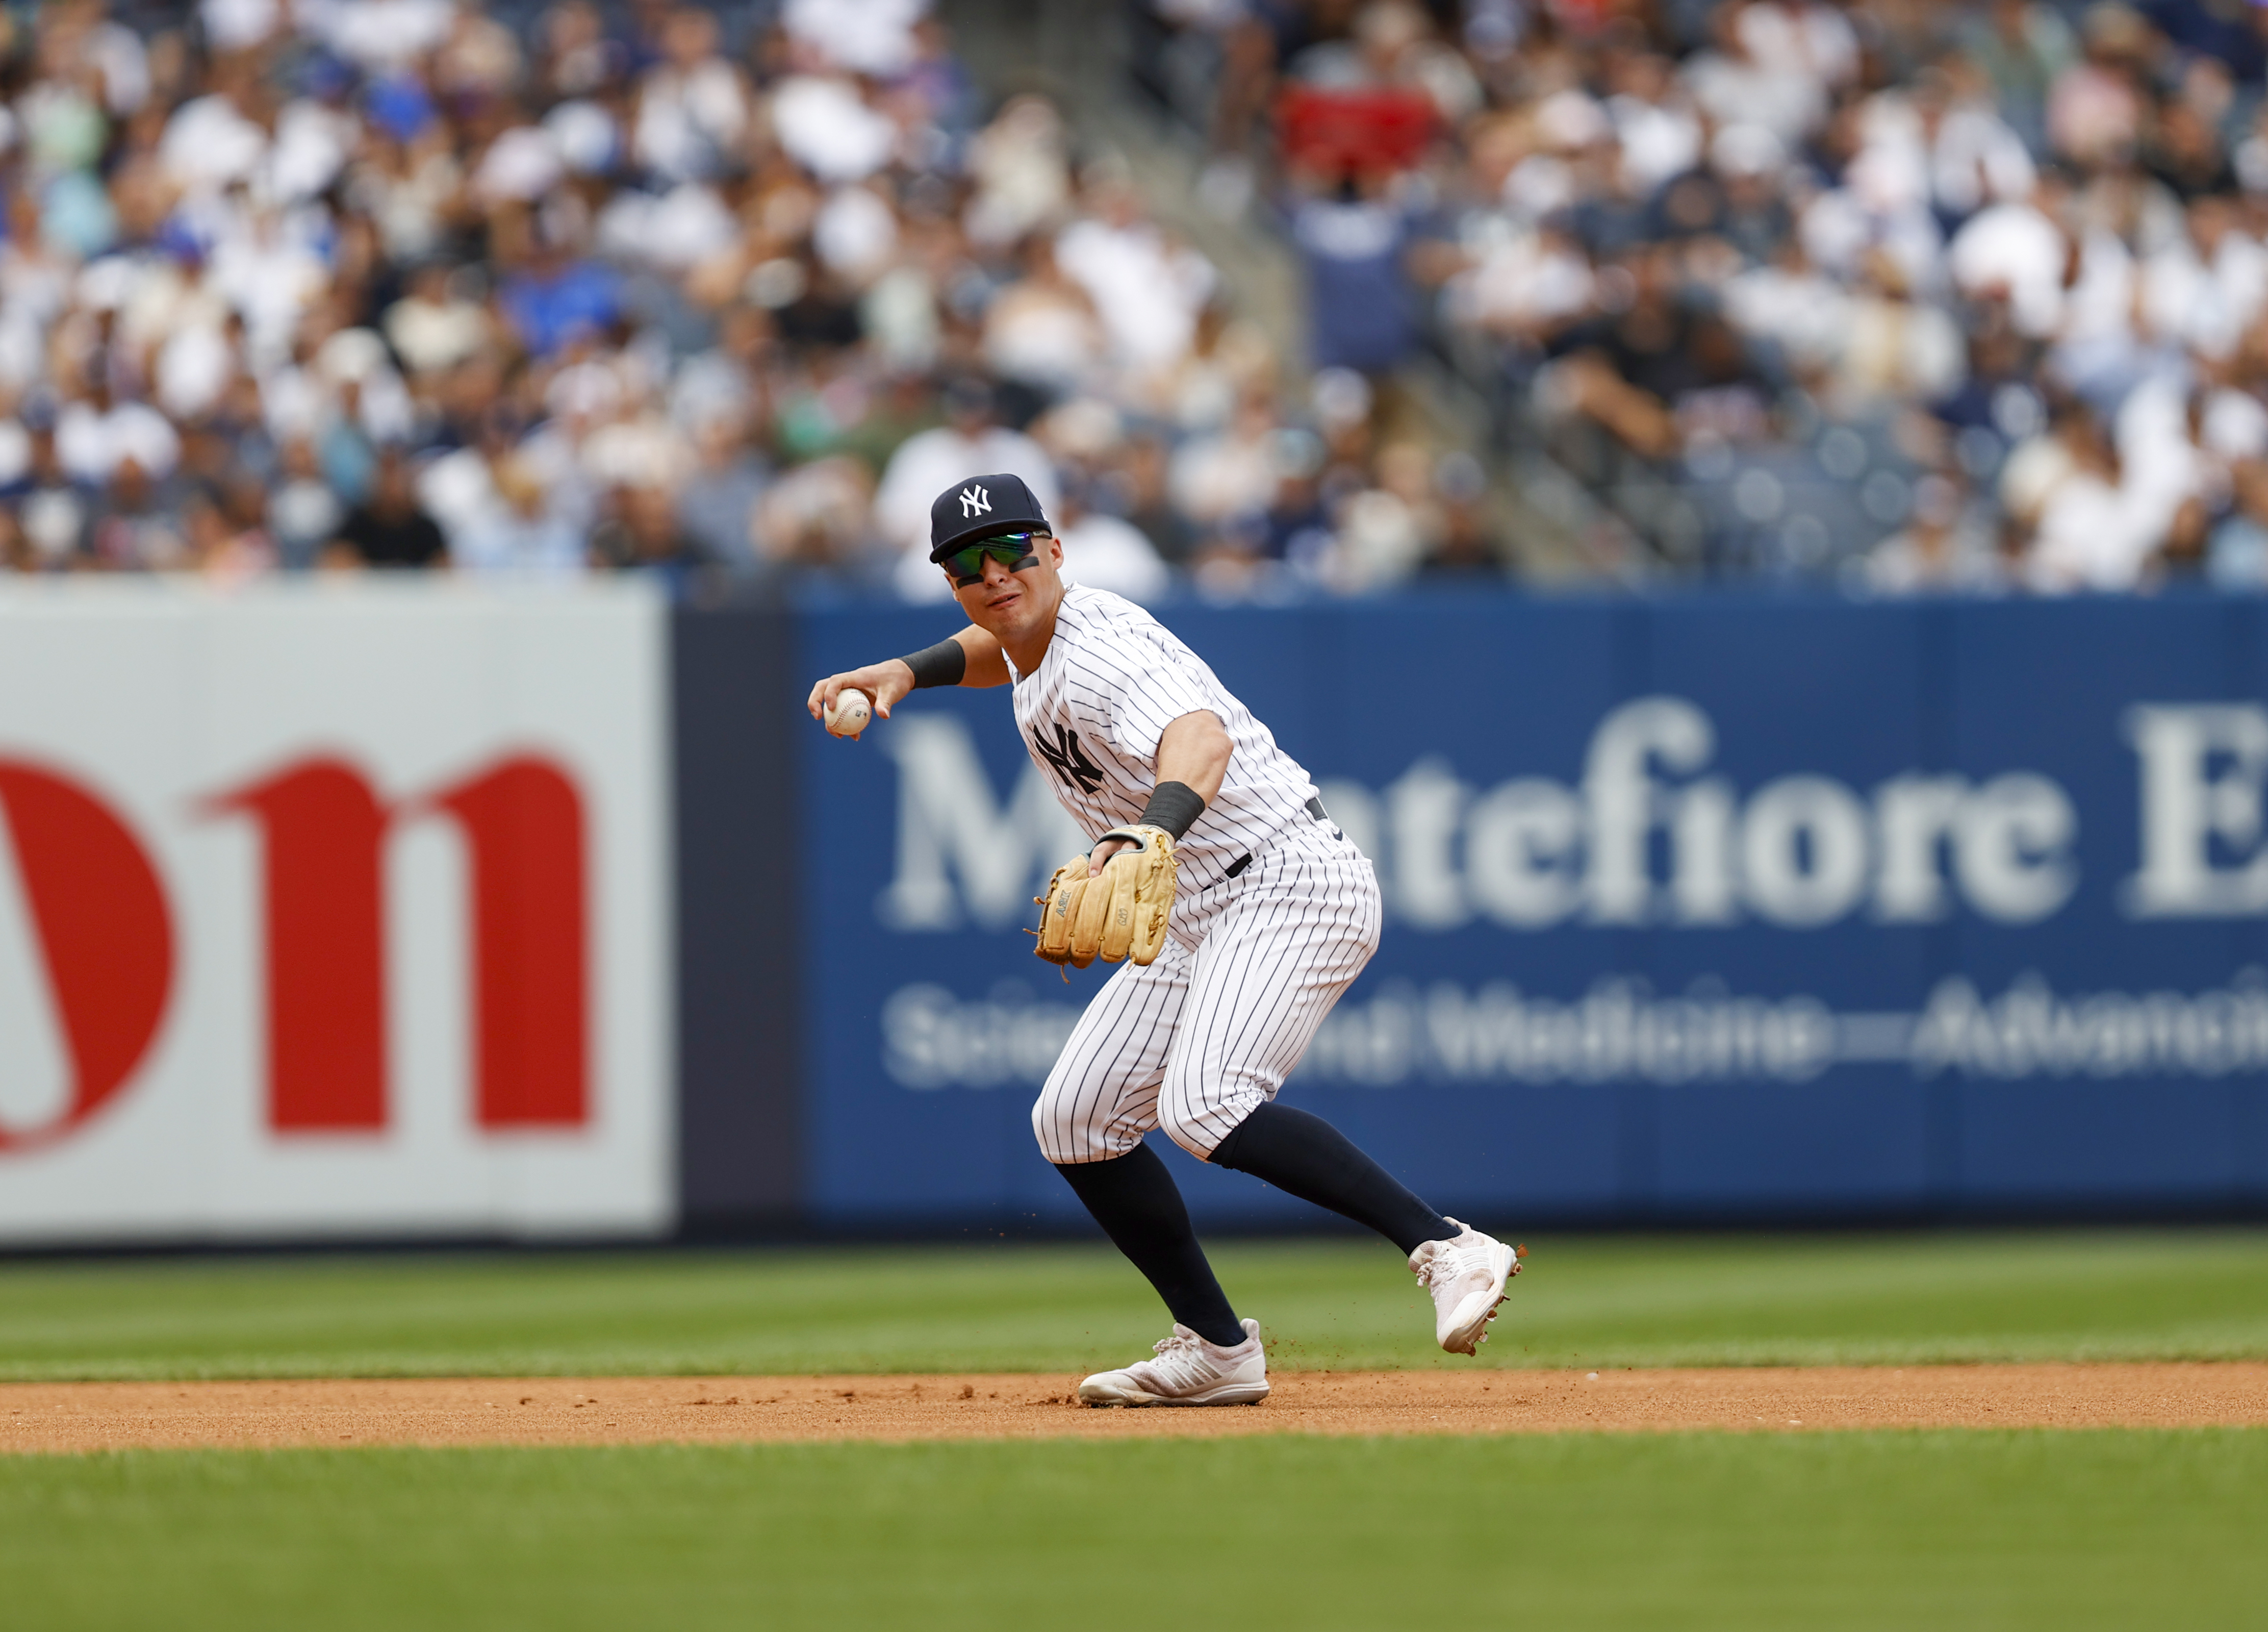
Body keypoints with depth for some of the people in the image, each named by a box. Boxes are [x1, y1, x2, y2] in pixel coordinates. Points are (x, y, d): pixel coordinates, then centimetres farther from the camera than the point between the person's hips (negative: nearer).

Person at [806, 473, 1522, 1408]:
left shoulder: (1101, 654, -21)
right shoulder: (1039, 638, 9)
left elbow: (1200, 738, -43)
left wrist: (1151, 832, -63)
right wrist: (908, 671, 19)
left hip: (1290, 884, -11)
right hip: (1199, 918, 11)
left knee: (1204, 1106, -31)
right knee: (1074, 1121, 9)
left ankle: (1445, 1249, -32)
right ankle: (1217, 1352, 15)